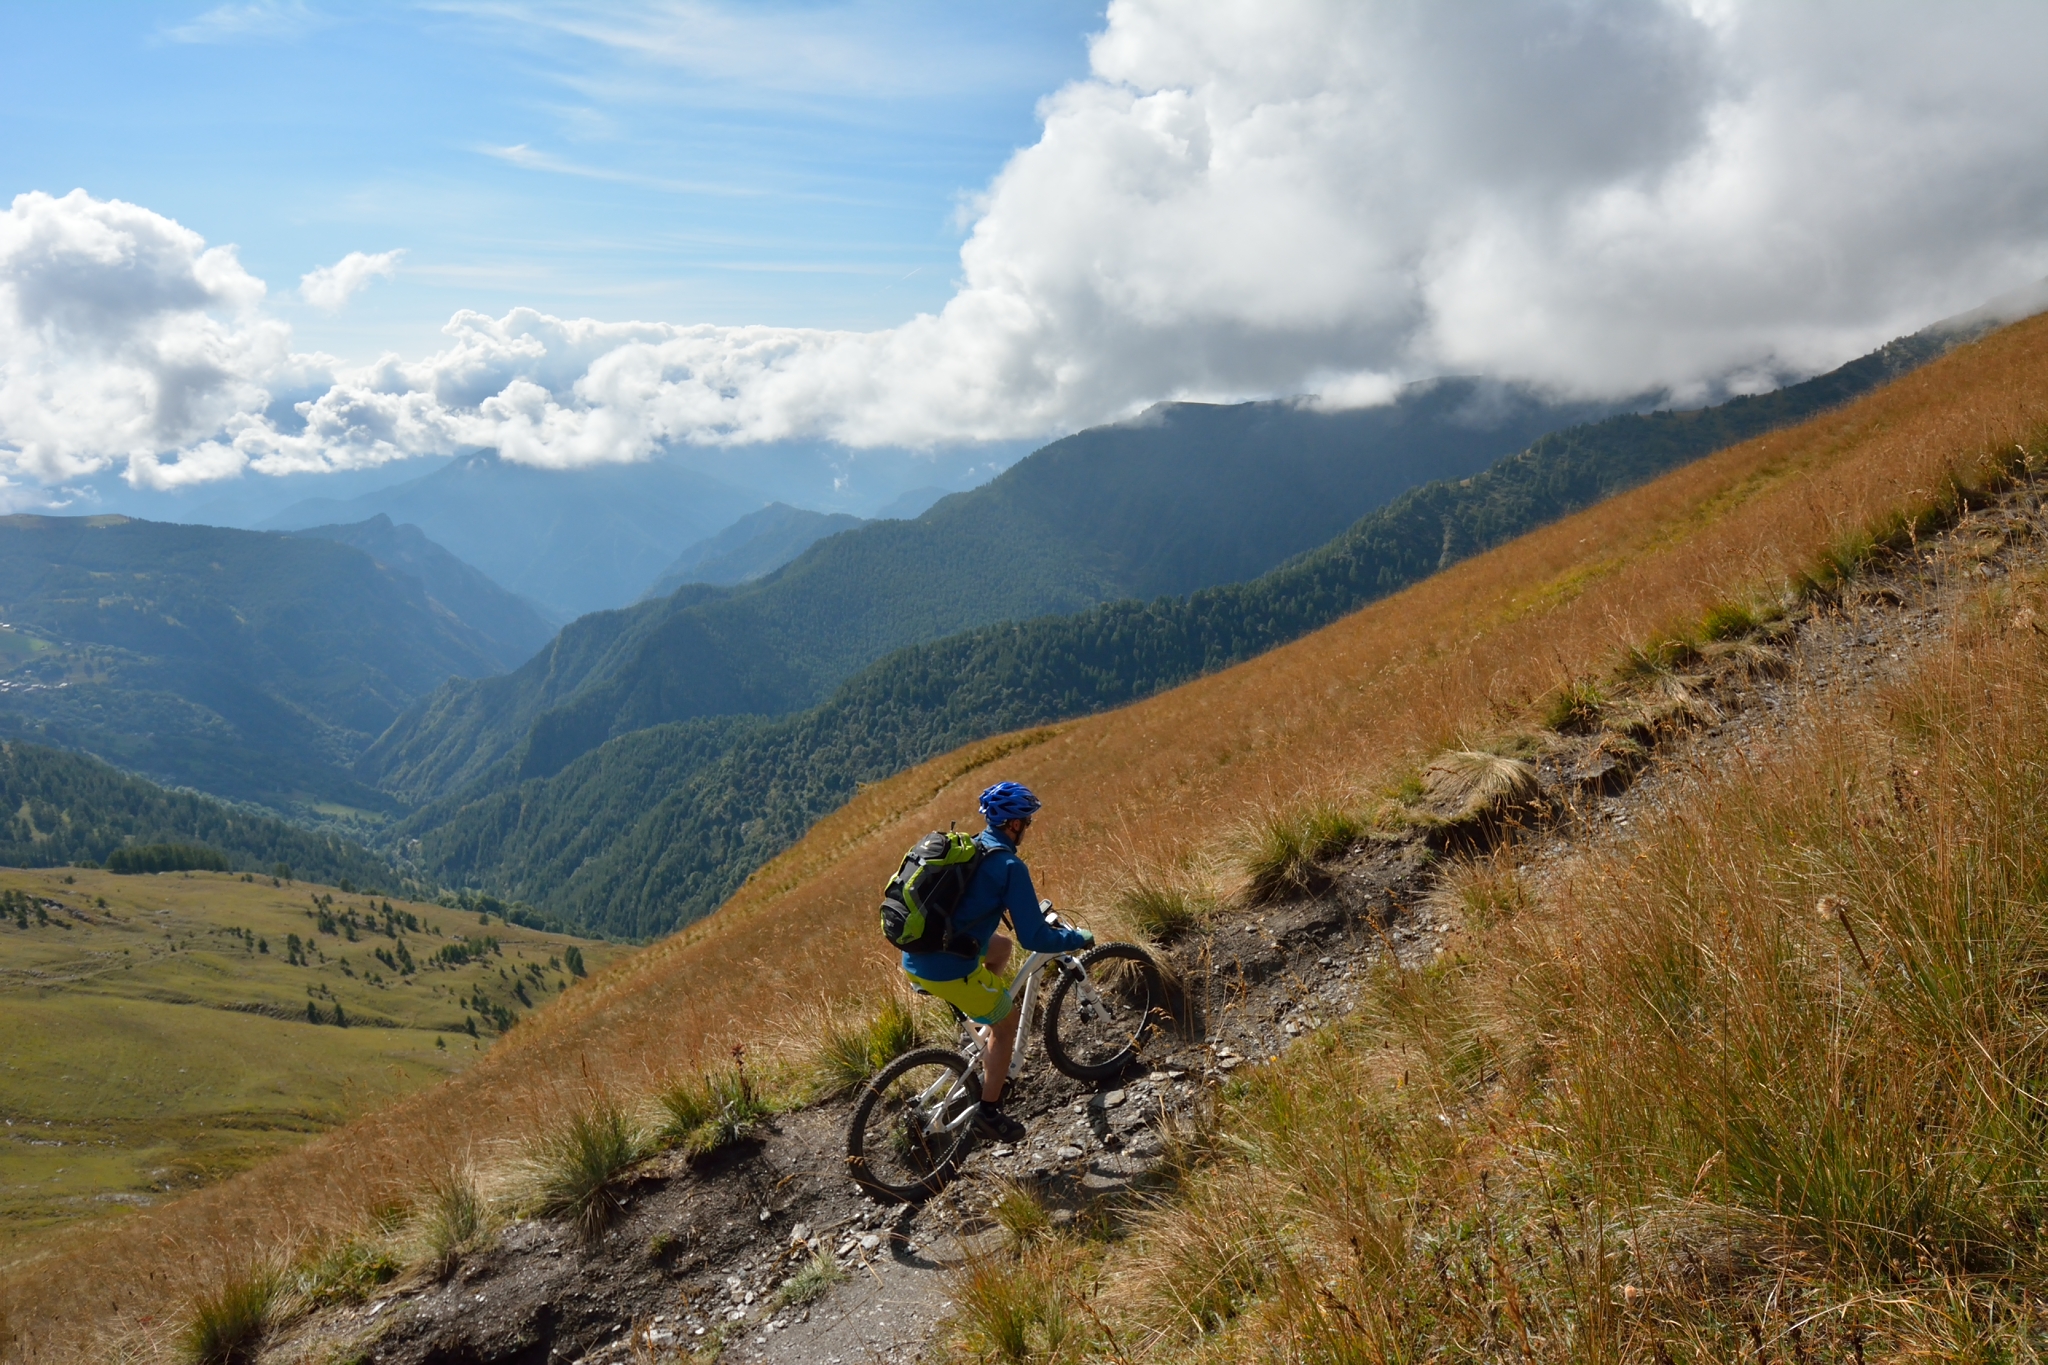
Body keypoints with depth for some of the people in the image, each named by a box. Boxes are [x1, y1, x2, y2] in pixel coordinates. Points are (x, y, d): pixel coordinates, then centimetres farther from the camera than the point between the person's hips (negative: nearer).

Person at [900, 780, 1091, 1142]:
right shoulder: (1010, 866, -13)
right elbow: (1034, 938, -14)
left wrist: (1032, 911, 37)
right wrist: (1077, 938, 4)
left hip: (914, 961, 8)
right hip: (950, 972, -8)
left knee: (1001, 947, 29)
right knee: (1007, 1023, 17)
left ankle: (985, 1047, 32)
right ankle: (989, 1111, 24)